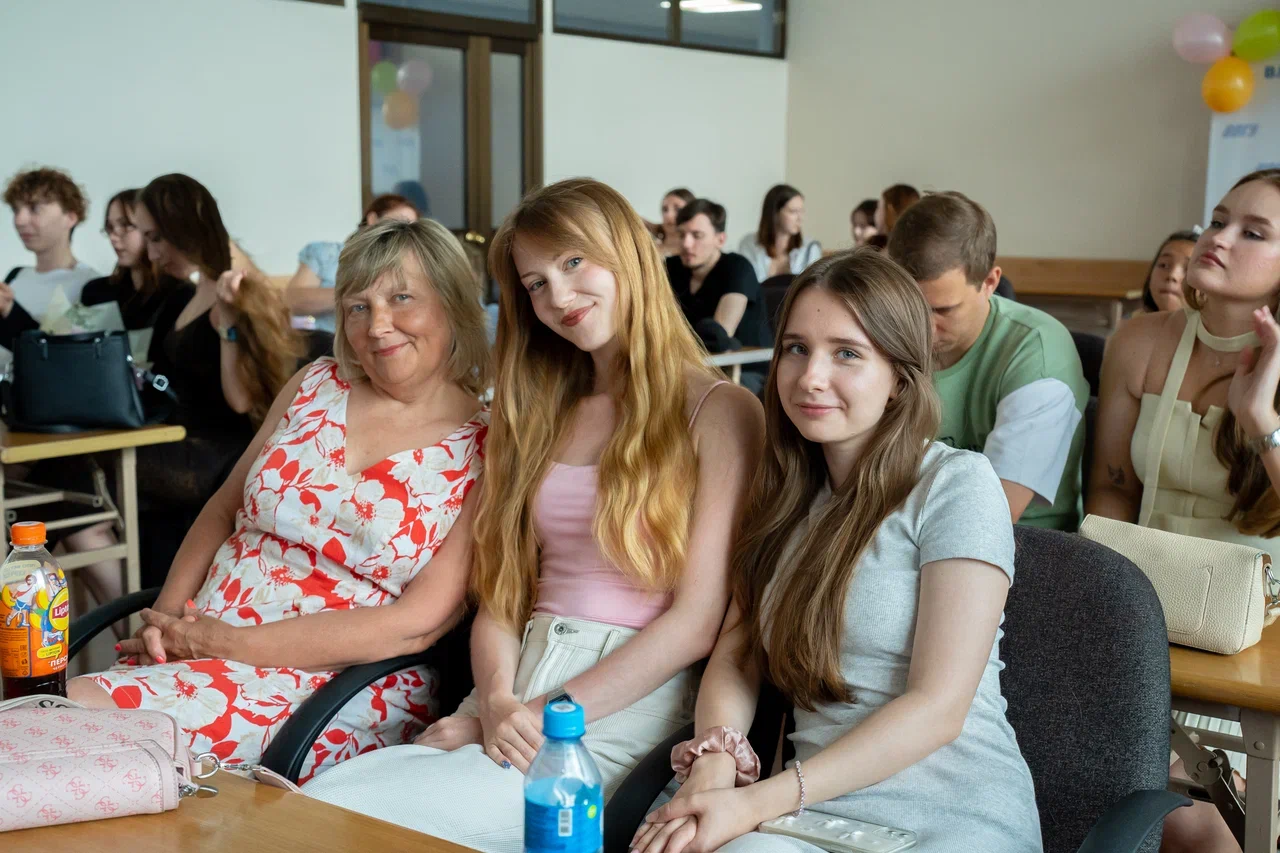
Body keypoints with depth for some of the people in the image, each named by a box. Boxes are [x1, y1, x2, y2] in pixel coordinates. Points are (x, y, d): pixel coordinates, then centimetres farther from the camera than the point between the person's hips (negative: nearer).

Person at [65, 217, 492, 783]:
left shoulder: (486, 451, -5)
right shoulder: (318, 386, 11)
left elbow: (418, 624, -13)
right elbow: (225, 507, 19)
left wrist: (227, 642, -13)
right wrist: (167, 615, -1)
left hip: (338, 689, -5)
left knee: (83, 712, -28)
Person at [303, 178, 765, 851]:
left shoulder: (720, 413, 0)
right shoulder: (540, 415, 19)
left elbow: (696, 621, -6)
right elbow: (500, 592, 13)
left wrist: (549, 716, -13)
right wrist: (497, 700, -8)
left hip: (627, 710, -5)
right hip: (516, 699, 5)